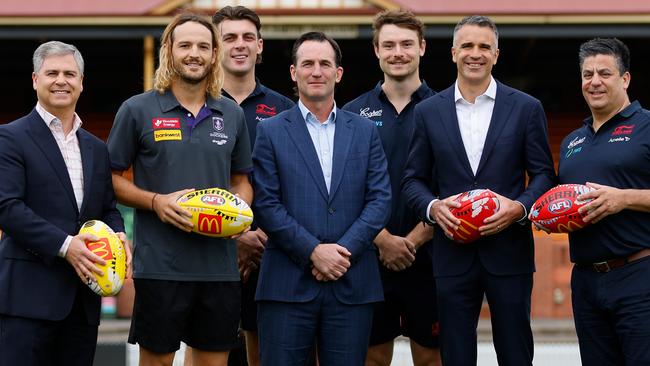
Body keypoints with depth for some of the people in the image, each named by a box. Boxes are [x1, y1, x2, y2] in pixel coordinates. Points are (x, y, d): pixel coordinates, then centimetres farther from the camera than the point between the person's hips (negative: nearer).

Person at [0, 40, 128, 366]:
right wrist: (64, 246, -20)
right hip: (29, 293, -6)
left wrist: (118, 235, -3)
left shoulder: (96, 149, 19)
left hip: (83, 297, 6)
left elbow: (108, 208, 21)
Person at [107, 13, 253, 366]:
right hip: (160, 265, -3)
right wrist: (155, 201, -14)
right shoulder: (137, 110, 1)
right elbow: (112, 178, 3)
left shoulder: (231, 115, 11)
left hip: (220, 266, 3)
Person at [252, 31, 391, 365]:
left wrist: (345, 250, -9)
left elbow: (380, 198, 5)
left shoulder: (365, 131, 12)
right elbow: (266, 204, -3)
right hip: (288, 284, -2)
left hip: (352, 284, 2)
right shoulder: (270, 132, 5)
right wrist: (313, 251, -12)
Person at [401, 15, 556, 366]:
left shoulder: (526, 108, 3)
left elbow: (543, 174, 4)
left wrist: (520, 207, -14)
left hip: (509, 250, -1)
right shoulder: (428, 111, 7)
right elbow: (413, 178, 9)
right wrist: (432, 207, -11)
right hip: (453, 254, 1)